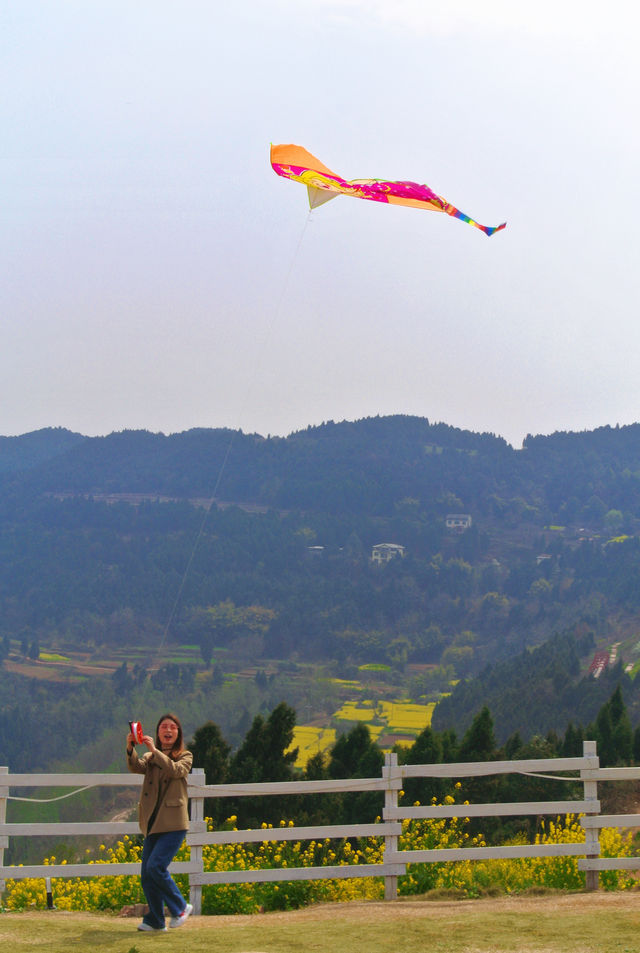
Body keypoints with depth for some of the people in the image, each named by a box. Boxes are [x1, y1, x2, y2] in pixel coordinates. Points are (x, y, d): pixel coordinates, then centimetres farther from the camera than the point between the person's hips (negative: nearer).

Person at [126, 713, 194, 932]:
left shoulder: (185, 756, 6)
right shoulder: (150, 757, 15)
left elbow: (176, 770, -15)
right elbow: (136, 767, -5)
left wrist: (155, 750, -20)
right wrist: (130, 749, -23)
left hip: (173, 823, -5)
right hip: (153, 823, 5)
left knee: (156, 866, -17)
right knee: (147, 874, 2)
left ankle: (180, 908, 0)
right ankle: (155, 921, 13)